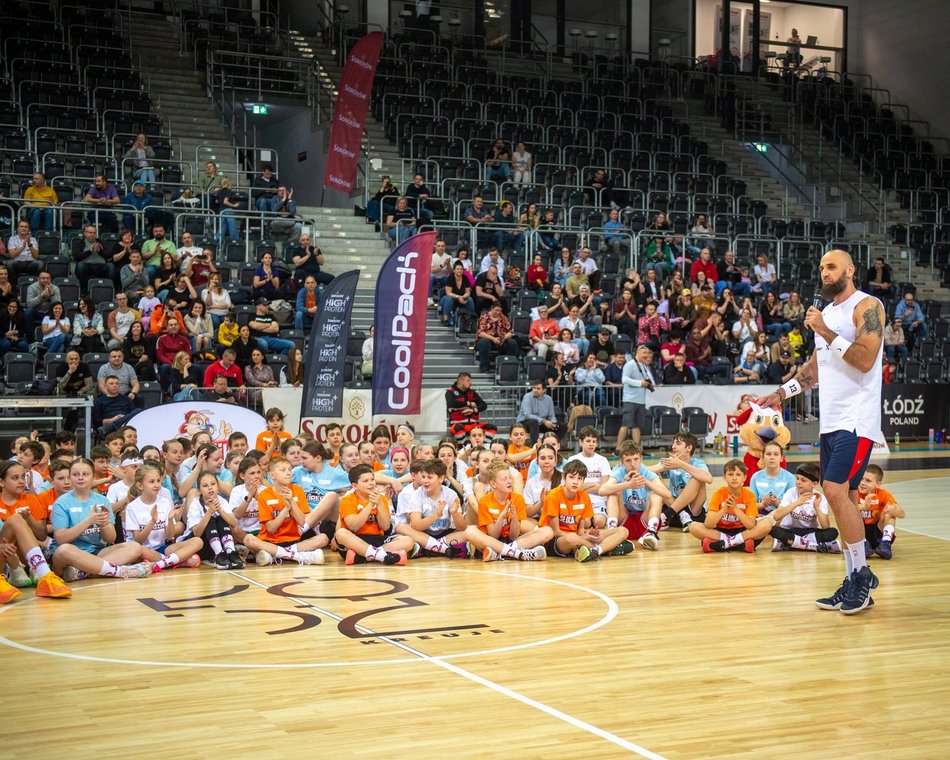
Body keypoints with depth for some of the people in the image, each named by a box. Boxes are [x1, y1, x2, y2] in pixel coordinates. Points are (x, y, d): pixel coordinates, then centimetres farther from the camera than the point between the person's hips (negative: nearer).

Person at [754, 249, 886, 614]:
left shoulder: (867, 306, -7)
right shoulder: (826, 313, 18)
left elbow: (865, 359, -19)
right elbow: (814, 368, 24)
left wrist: (826, 332, -18)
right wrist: (780, 394, 15)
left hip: (856, 419, -8)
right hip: (831, 420, 8)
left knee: (837, 491, -16)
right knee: (842, 496, 8)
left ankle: (861, 573, -4)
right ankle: (856, 584, 14)